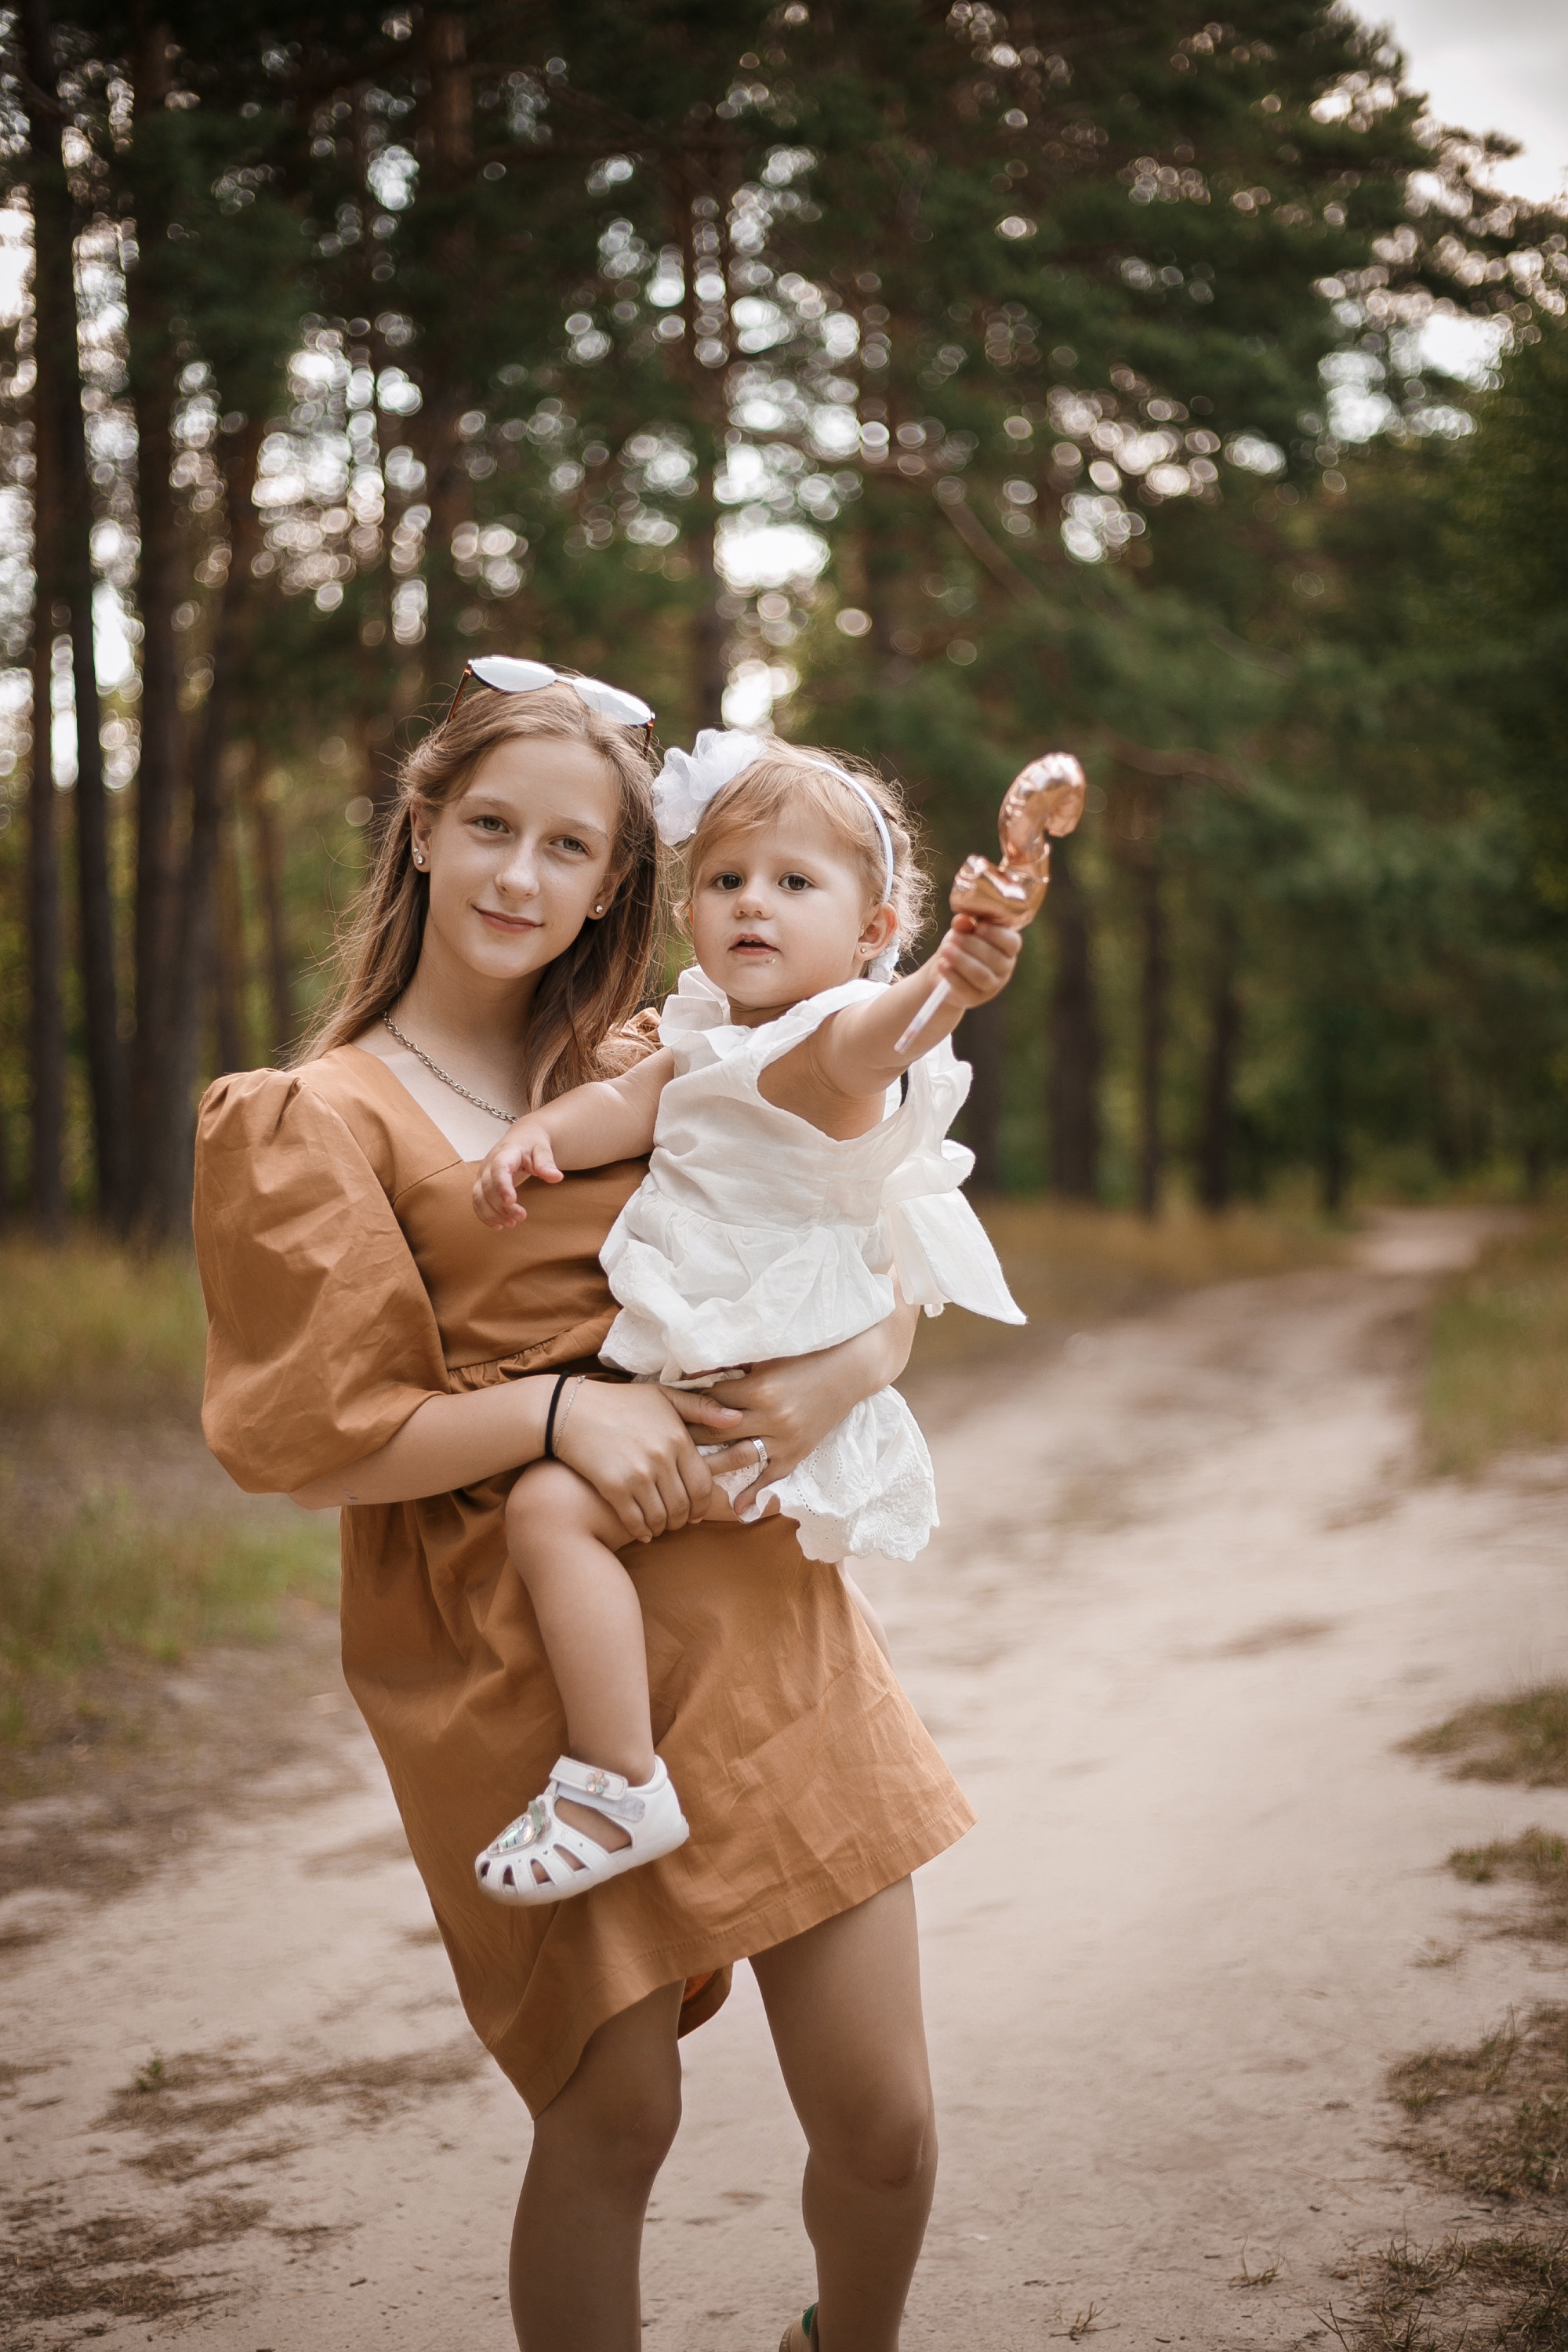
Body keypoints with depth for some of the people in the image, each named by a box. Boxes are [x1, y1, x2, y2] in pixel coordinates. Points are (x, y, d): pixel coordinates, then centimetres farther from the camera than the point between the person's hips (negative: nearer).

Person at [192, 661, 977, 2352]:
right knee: (616, 2116, -2)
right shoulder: (315, 1124, 0)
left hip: (754, 1622, 4)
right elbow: (301, 1446, -5)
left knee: (883, 2122, 5)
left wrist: (853, 1367, -9)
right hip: (522, 1657, -4)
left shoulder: (652, 1070, 13)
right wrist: (554, 1409, -16)